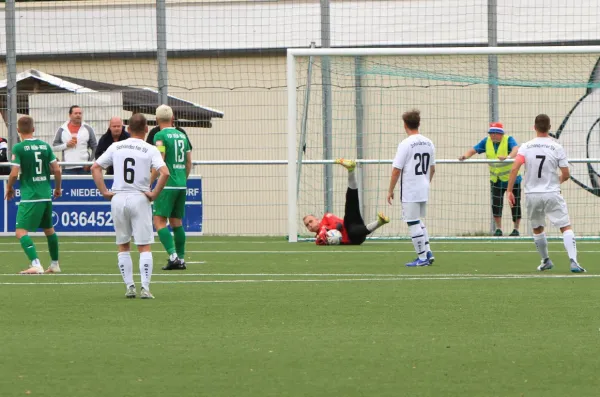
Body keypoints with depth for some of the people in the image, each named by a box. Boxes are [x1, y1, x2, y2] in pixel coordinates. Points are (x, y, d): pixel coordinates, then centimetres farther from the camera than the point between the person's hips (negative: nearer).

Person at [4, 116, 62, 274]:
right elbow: (56, 169, 7)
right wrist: (58, 187, 22)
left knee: (21, 232, -8)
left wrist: (9, 188, 6)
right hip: (46, 195, 6)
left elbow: (14, 173, -13)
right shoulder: (45, 146, 6)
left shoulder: (19, 148, -9)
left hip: (29, 196, -6)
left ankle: (36, 264, -25)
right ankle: (55, 264, 32)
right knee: (49, 229, 23)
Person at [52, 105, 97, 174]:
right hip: (68, 169, 0)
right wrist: (66, 145, -8)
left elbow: (95, 148, 8)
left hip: (84, 168, 0)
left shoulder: (88, 129, 8)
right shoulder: (62, 129, 8)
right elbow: (54, 147, 9)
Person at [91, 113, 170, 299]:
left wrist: (104, 191, 5)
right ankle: (145, 287, -9)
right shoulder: (150, 150, -4)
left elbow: (95, 168, 6)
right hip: (140, 199, -3)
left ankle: (129, 286, 11)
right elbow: (164, 172, -17)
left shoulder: (116, 147, 6)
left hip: (118, 199, 3)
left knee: (123, 246, 14)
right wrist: (154, 193, -7)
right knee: (145, 247, 1)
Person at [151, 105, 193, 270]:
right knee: (176, 222, 14)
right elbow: (189, 163, 16)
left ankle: (173, 255, -19)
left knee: (159, 221, -5)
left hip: (167, 184, -7)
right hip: (182, 185, 7)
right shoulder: (182, 136, 12)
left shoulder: (160, 136, -8)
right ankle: (181, 258, 13)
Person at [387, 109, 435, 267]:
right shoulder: (429, 143, 6)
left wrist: (390, 191, -4)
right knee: (419, 221, 20)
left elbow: (396, 171, -13)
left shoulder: (405, 144, -14)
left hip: (409, 191, -7)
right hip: (424, 191, 7)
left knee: (413, 224, -1)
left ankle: (422, 257, -1)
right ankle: (428, 253, 14)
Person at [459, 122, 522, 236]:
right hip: (495, 179, 4)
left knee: (515, 204, 3)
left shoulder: (508, 140, -16)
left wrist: (509, 156, -57)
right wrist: (465, 156, -30)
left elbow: (516, 148, -36)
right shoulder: (487, 141, -3)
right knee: (496, 204, 0)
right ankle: (498, 228, 13)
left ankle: (516, 229, 15)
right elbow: (473, 150, -9)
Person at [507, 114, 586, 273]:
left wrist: (509, 190, -6)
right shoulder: (557, 147, -6)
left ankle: (546, 260, 30)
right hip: (552, 194, -2)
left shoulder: (526, 147, -2)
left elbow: (514, 169, -11)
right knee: (566, 227, -1)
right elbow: (566, 175, -3)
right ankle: (573, 261, -17)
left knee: (537, 229, 22)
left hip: (532, 195, 2)